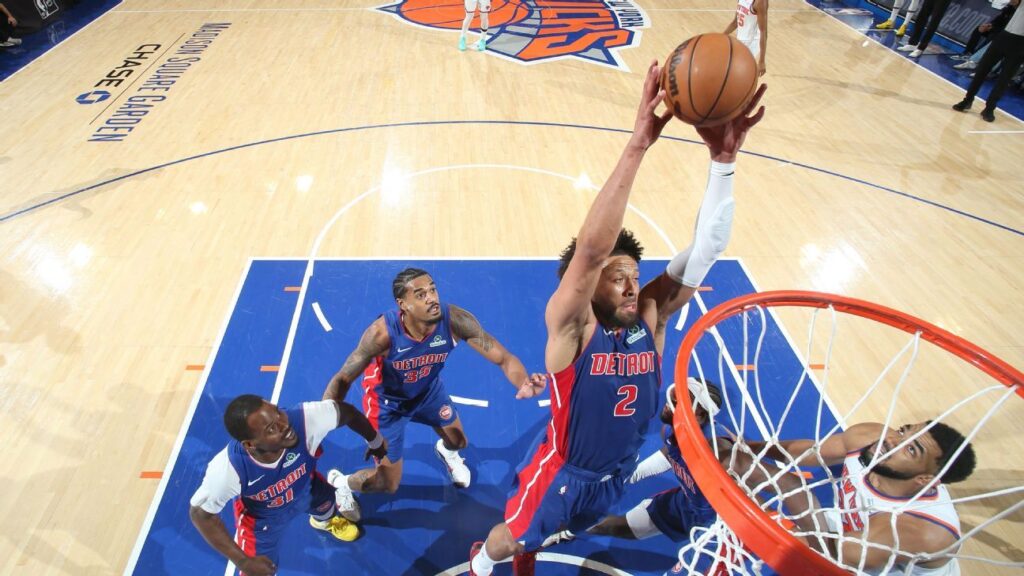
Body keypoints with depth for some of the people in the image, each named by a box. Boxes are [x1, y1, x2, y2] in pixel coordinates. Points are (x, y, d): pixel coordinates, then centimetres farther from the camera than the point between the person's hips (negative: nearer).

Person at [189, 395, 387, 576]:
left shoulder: (305, 419, -45)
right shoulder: (227, 469, -44)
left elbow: (346, 411, -25)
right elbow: (200, 513, -24)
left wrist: (375, 441, -6)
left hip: (305, 488, 3)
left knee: (325, 502, 31)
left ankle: (324, 522, 70)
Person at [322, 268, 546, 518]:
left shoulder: (455, 320, -34)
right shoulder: (383, 332, -40)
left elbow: (504, 358, -31)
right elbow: (343, 379, -28)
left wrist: (523, 382, -52)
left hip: (429, 389, 4)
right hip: (387, 400, -3)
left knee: (458, 441, 23)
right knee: (387, 483, 4)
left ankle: (446, 451, 63)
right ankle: (340, 482, 37)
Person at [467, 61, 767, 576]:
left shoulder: (650, 317, -18)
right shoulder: (571, 326, -31)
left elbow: (707, 247, -28)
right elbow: (591, 248, -49)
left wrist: (723, 158, -40)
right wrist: (637, 145, -55)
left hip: (617, 473, 5)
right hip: (562, 471, -5)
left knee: (557, 530, 32)